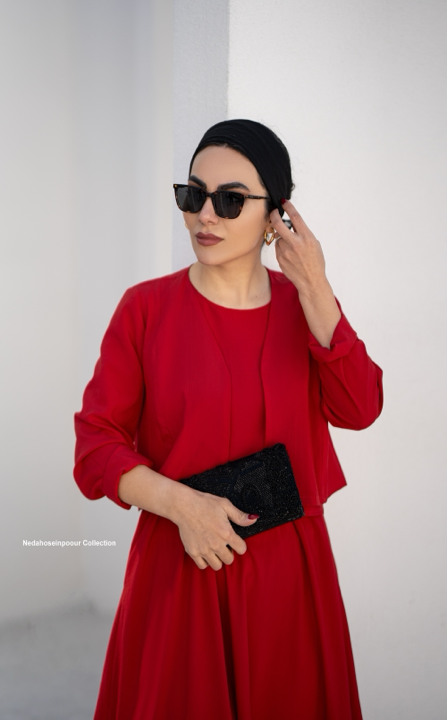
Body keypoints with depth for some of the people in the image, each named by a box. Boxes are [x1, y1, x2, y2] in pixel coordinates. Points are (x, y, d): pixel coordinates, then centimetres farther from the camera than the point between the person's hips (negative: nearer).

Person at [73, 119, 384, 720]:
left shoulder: (305, 303, 3)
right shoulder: (147, 307, -6)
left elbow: (359, 409, -11)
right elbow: (96, 444, -6)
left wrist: (314, 291, -16)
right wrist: (181, 503, -19)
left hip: (290, 564, 3)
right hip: (179, 565, -2)